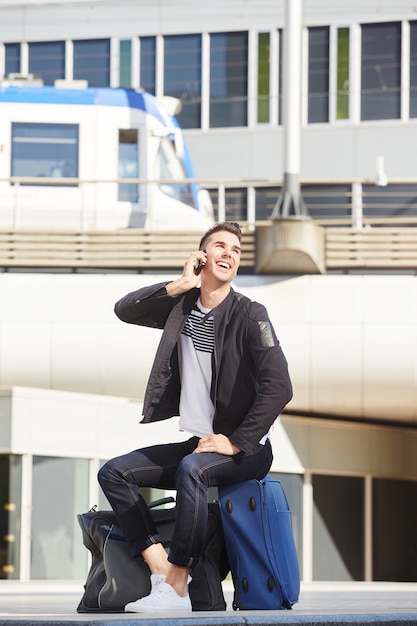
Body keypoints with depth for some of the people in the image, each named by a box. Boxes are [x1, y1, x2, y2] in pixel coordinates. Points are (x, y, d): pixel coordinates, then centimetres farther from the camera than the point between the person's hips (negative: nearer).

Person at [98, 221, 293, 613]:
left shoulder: (249, 315, -10)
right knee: (113, 473, -6)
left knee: (192, 469, -37)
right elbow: (124, 310, 2)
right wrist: (179, 286, -8)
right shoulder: (182, 306, 10)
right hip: (196, 443, 7)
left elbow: (279, 388, -19)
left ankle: (176, 591, -37)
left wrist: (236, 443, -20)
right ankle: (162, 575, -19)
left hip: (245, 449, -7)